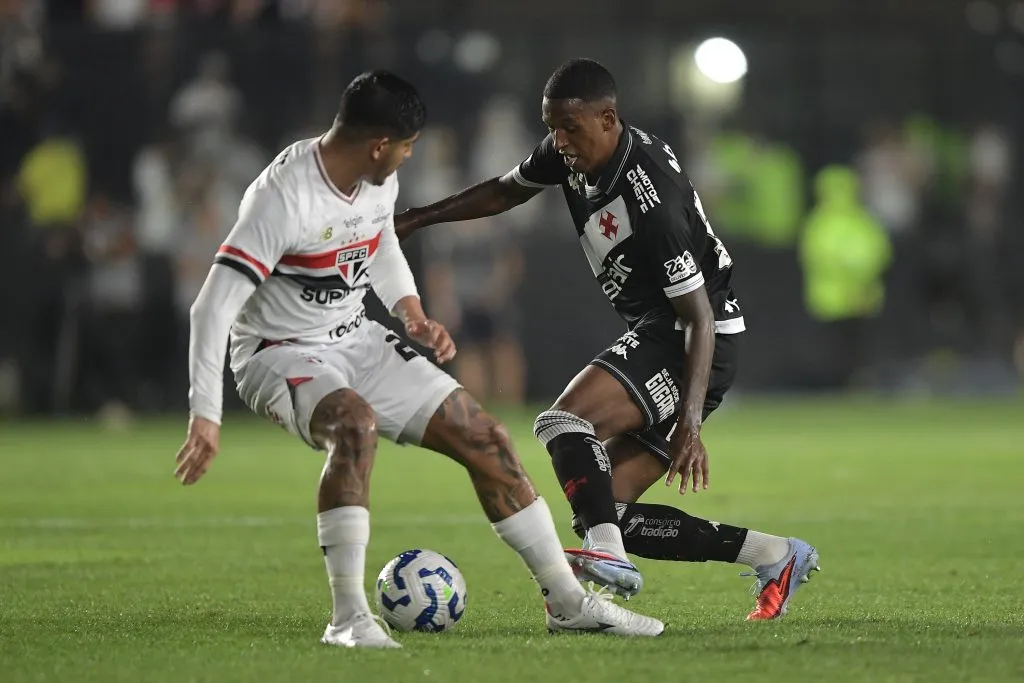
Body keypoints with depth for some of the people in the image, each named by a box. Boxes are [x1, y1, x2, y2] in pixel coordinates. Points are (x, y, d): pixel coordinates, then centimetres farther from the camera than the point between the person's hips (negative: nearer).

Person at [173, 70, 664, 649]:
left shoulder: (381, 183, -3)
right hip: (281, 356, -8)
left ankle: (568, 601, 13)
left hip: (358, 341, 8)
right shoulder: (284, 197, -29)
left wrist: (413, 313, 5)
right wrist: (205, 416, -37)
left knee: (485, 438, 2)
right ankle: (349, 618, -36)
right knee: (356, 423, -40)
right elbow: (213, 306, -32)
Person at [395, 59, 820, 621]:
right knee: (611, 515, 4)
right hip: (654, 334, 10)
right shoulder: (570, 152, -1)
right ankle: (776, 557, 12)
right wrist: (413, 220, 17)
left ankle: (606, 553, -40)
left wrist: (690, 423, -30)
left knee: (563, 420, -29)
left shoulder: (651, 201, -26)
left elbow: (700, 317, -24)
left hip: (695, 343, -10)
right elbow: (503, 193, 20)